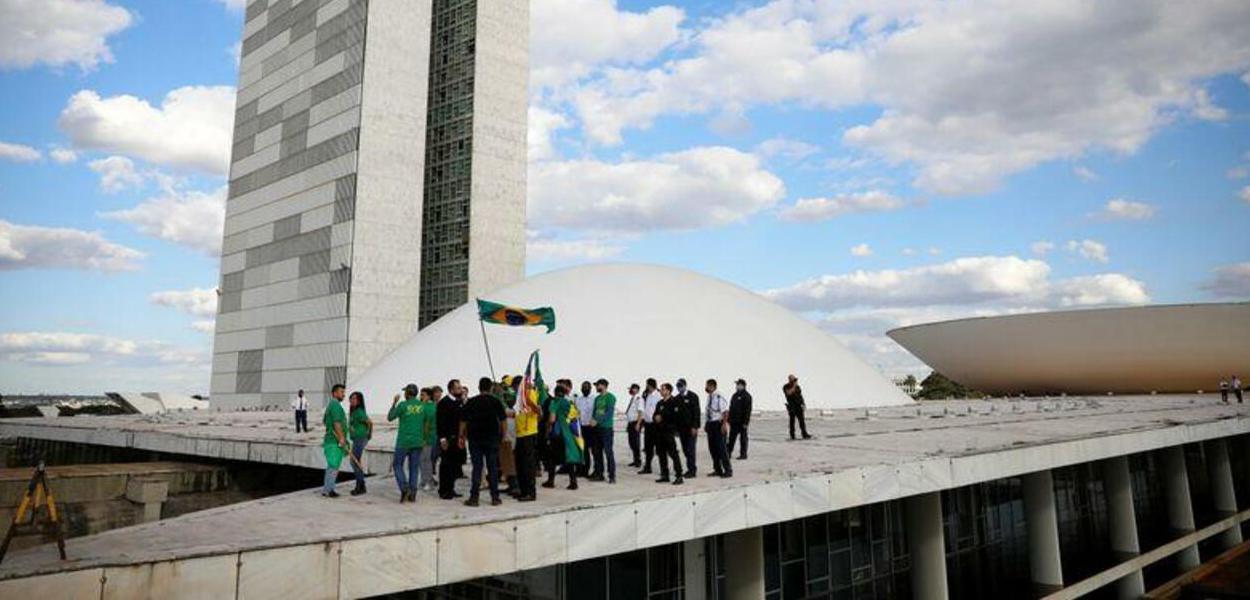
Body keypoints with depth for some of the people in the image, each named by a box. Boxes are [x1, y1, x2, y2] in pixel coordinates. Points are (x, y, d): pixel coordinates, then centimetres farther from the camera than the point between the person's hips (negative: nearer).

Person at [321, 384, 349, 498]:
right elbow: (336, 422, -23)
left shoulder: (330, 405, 18)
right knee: (334, 466, -7)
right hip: (335, 441, -10)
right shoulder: (336, 405, -14)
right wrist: (341, 437, -27)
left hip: (331, 440, 10)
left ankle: (326, 489, 17)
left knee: (332, 466, 14)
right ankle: (328, 490, -4)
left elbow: (324, 420, 28)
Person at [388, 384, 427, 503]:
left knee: (397, 465, 8)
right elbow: (425, 424, 11)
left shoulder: (403, 405, -8)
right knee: (414, 467, 9)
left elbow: (389, 417, 2)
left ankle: (404, 488, -9)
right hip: (418, 442, 4)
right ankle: (412, 494, 7)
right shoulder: (422, 406, 4)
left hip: (403, 441, -4)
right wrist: (423, 440, 22)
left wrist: (394, 403, 10)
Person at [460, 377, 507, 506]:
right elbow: (503, 421, -3)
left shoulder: (471, 402, 0)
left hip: (475, 439, 0)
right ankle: (495, 498, 8)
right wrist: (503, 435, 7)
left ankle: (474, 497, 3)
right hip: (492, 439, 0)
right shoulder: (496, 401, -1)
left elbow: (463, 421, 1)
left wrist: (462, 437, 8)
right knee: (493, 468, 6)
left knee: (477, 468, 4)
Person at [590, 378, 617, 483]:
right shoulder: (597, 398, 17)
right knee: (597, 452, 9)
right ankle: (598, 473, 17)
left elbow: (609, 413, -14)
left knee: (608, 451, -7)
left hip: (607, 428, -7)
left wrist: (597, 421, -18)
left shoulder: (610, 397, -6)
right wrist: (592, 419, -2)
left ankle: (612, 475, -4)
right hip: (597, 428, 7)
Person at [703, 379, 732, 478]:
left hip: (718, 424, -9)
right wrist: (706, 424, 15)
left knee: (720, 447, -5)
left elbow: (725, 411, -19)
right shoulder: (709, 397, 9)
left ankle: (728, 470, 6)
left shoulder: (719, 397, -18)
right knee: (712, 448, 13)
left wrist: (724, 424, -22)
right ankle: (717, 470, 24)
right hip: (710, 424, 9)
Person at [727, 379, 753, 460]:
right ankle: (728, 453, 12)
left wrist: (746, 422, -20)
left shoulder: (746, 396, -10)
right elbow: (731, 408, 19)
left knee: (743, 438, 2)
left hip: (742, 422, -7)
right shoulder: (735, 395, 15)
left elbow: (748, 410, -15)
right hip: (734, 421, 7)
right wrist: (729, 419, 15)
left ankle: (743, 455, 9)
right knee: (731, 438, 9)